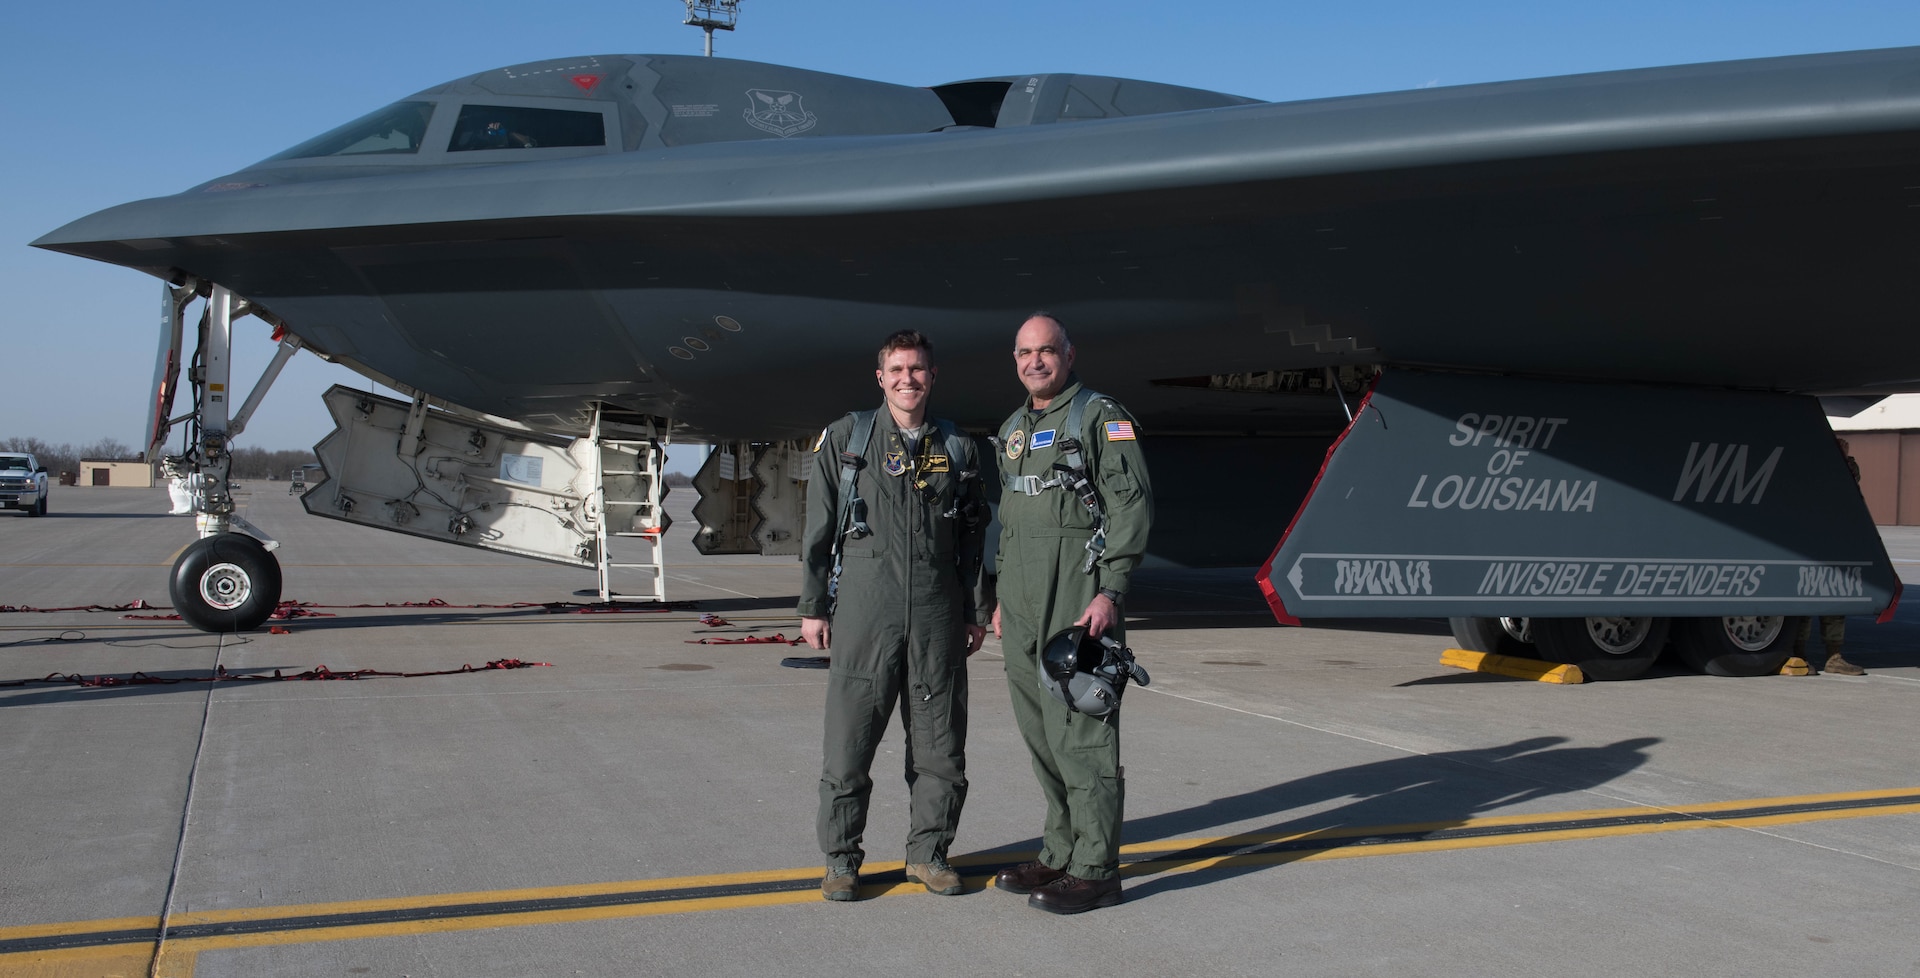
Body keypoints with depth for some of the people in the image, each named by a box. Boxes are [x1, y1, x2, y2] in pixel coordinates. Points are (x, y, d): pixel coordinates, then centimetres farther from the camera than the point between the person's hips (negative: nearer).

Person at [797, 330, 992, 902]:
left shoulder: (957, 449, 12)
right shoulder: (845, 439, 6)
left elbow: (973, 537, 16)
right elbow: (819, 529, 6)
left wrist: (977, 610, 13)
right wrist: (813, 606, 3)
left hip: (937, 616, 2)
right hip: (863, 612, -2)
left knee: (940, 743, 6)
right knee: (850, 738, 0)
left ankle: (928, 851, 21)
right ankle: (841, 858, 13)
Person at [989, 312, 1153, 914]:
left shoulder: (1101, 417, -4)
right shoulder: (1012, 429, 19)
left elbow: (1132, 505, -12)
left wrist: (1110, 592, -19)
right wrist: (1002, 597, 21)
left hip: (1079, 599, -8)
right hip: (1022, 606, 8)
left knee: (1079, 733, -8)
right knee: (1040, 734, 11)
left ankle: (1094, 870, -2)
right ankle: (1061, 854, 21)